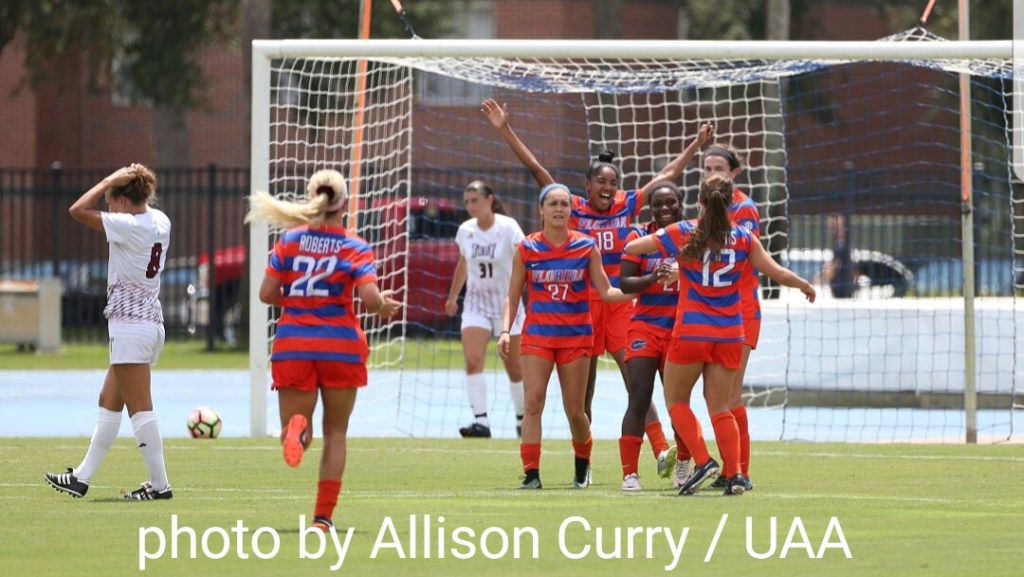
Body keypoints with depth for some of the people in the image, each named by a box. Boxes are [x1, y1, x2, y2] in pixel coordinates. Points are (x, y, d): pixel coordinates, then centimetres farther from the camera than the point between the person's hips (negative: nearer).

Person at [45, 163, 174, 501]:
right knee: (109, 403, 15)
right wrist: (141, 184, 16)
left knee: (140, 408, -7)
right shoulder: (159, 222, 7)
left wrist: (109, 181, -12)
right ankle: (83, 477, 22)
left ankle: (160, 484, -8)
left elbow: (78, 210, -19)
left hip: (130, 325, -10)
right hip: (151, 322, 10)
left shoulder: (128, 226, -18)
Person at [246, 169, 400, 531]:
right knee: (336, 433, 14)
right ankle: (323, 516, 10)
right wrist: (383, 305, 6)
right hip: (340, 345, -1)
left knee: (292, 439, 5)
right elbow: (370, 298, -16)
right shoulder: (355, 248, -5)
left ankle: (297, 428, -33)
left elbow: (267, 294, 0)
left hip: (293, 343, 1)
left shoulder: (289, 241, 2)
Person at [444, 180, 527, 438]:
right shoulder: (465, 231, 1)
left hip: (506, 303, -3)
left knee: (514, 367, 5)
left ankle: (522, 421, 24)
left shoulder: (508, 228, -14)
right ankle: (481, 422, -21)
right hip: (476, 303, 3)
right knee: (473, 360, -17)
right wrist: (453, 296, 28)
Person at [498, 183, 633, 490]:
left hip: (575, 335, 0)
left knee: (575, 410, 4)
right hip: (537, 334, 0)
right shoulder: (527, 248, 1)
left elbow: (606, 292, 3)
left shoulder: (586, 246, 0)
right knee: (533, 401, -14)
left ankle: (583, 464, 31)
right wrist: (506, 330, -7)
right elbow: (513, 297, 6)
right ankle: (531, 473, -12)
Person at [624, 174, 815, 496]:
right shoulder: (743, 238, 0)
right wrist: (805, 286, 23)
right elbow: (778, 273, 4)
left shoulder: (683, 233, -6)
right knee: (719, 406, 9)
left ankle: (703, 461, -5)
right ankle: (734, 474, -1)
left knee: (676, 400, 12)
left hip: (691, 332, -3)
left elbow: (630, 248, -2)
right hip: (729, 334, 3)